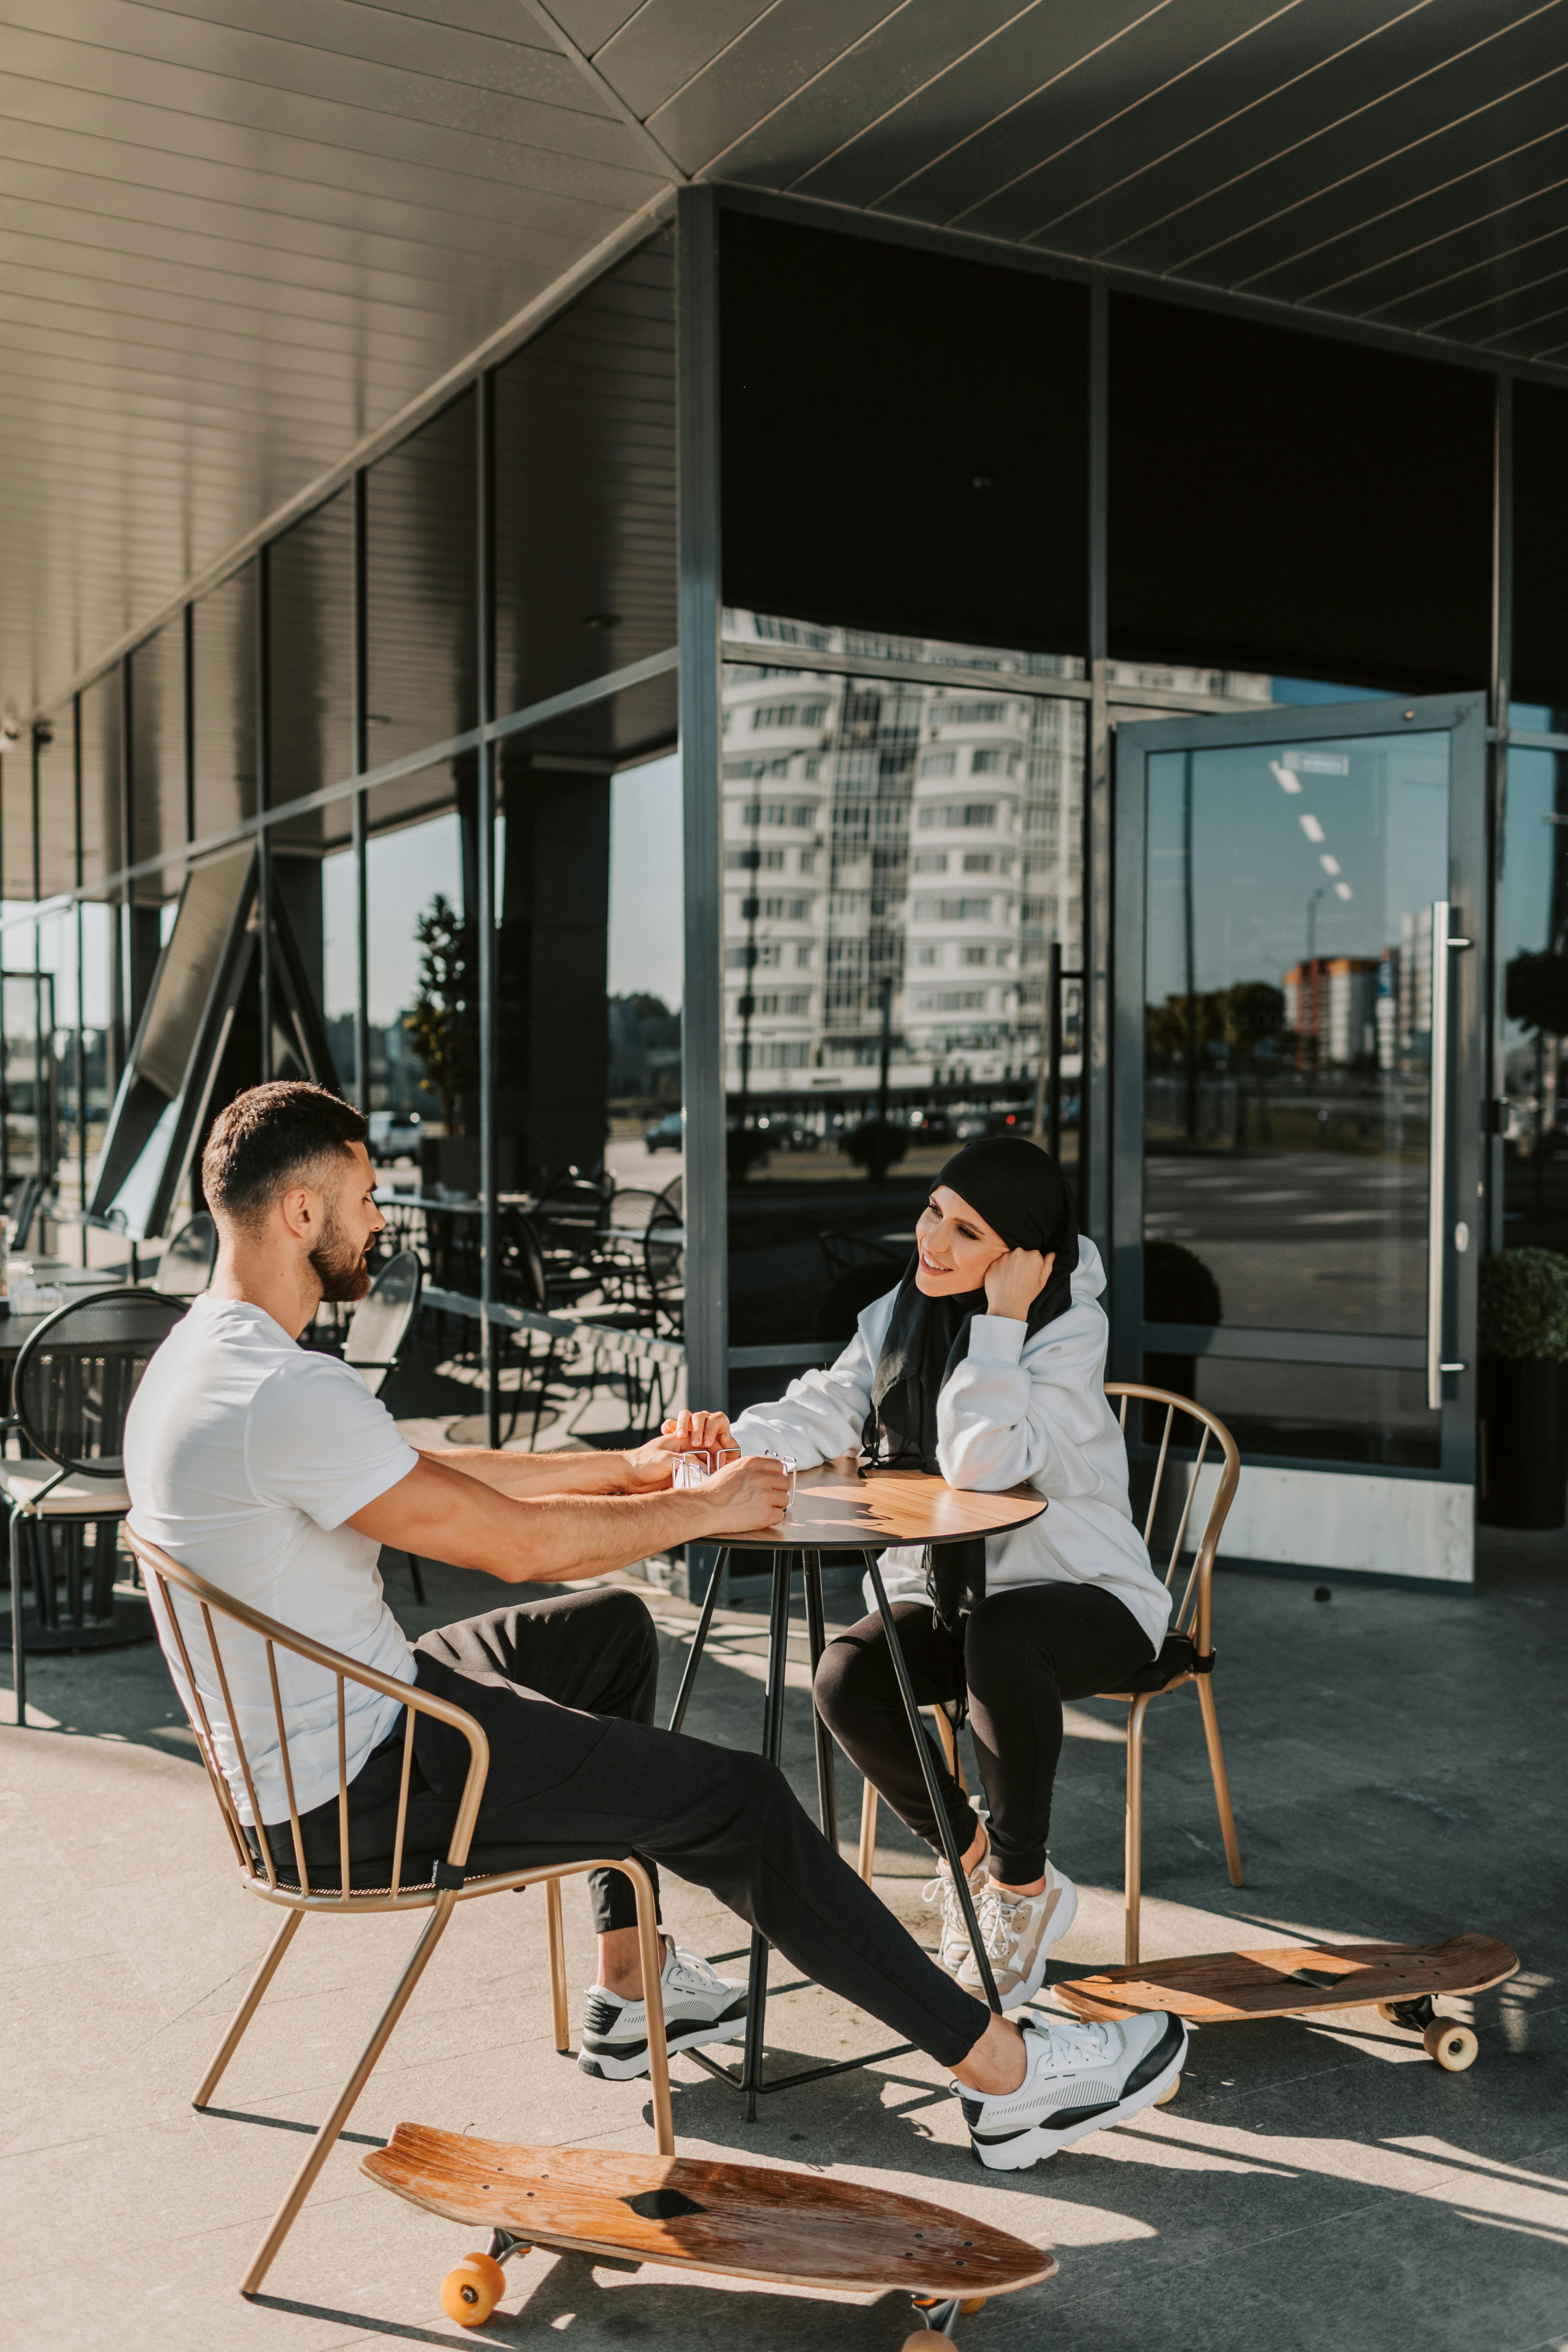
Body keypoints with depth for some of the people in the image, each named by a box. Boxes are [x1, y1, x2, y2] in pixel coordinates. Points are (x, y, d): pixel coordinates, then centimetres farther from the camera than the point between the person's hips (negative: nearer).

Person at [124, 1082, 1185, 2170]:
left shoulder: (197, 1358, 7)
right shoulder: (286, 1393, -27)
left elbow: (432, 1475, 16)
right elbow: (518, 1544, -22)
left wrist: (625, 1469, 17)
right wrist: (707, 1510, -7)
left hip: (310, 1740, 10)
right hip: (356, 1783, -10)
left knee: (612, 1630, 24)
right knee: (738, 1801, -9)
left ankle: (630, 1992, 29)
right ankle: (1005, 2070, 3)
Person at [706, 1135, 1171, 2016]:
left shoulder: (1071, 1329, -17)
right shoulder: (900, 1314, 3)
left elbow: (981, 1465, -30)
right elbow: (824, 1415, -6)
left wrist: (1001, 1319, -29)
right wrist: (734, 1442, -25)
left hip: (1087, 1596, -5)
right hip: (947, 1592, 6)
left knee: (998, 1643, -38)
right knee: (846, 1677, -22)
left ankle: (1023, 1883, -12)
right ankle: (970, 1854, 6)